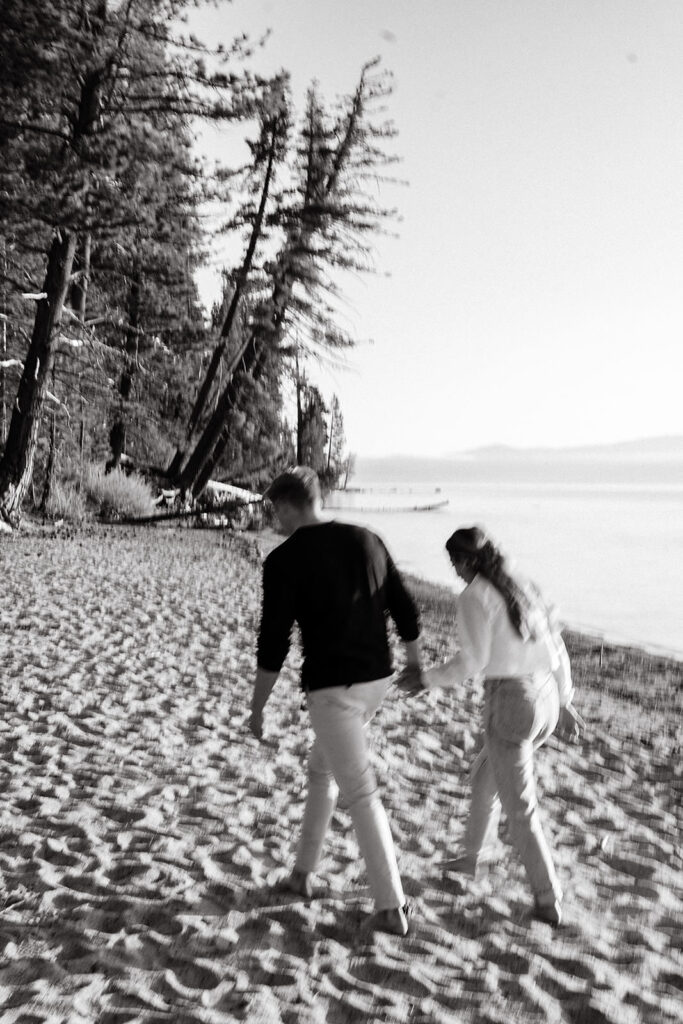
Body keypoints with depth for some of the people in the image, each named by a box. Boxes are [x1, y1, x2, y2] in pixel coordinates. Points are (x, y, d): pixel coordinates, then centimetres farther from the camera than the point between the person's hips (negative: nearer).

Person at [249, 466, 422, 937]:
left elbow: (274, 643, -12)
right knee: (322, 767, 24)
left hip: (331, 686, -7)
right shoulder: (368, 540, 5)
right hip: (378, 677, 7)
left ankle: (392, 908, 7)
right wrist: (415, 664, 25)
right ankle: (303, 872, 35)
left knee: (361, 793, 1)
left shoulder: (285, 559, -11)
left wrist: (257, 706, -1)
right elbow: (406, 611, 10)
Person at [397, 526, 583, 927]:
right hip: (546, 696, 8)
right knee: (486, 773, 28)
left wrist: (426, 679, -2)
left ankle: (549, 900, 14)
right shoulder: (525, 587, 10)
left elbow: (472, 662, -16)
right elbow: (557, 649, 13)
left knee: (520, 807, 7)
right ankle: (475, 855, 43)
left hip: (510, 701, -8)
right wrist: (564, 700, 23)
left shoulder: (475, 598, -11)